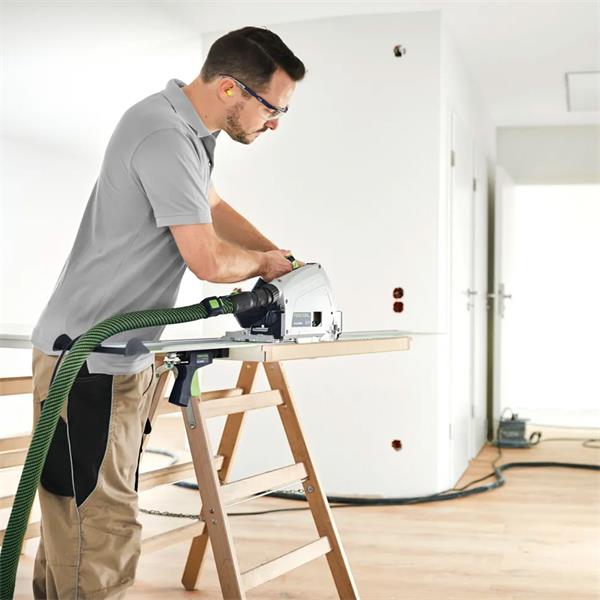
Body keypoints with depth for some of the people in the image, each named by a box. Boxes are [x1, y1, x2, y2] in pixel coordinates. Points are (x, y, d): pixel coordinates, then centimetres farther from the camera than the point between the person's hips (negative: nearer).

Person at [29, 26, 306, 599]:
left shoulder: (186, 128, 11)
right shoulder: (165, 138, -21)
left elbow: (213, 206, 28)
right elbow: (209, 260, -21)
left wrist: (282, 258, 19)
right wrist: (264, 263, 0)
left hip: (124, 355, 10)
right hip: (89, 359, -10)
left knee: (76, 516, 15)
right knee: (100, 528, -7)